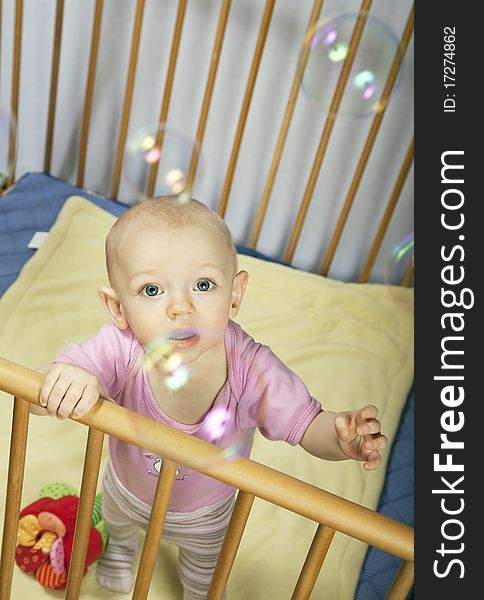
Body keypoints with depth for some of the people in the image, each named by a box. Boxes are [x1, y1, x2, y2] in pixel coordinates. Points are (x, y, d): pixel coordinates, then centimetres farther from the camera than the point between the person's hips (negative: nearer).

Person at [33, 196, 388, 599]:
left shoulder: (251, 369, -40)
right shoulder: (119, 350, -40)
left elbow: (307, 424, -30)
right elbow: (39, 395, -36)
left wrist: (343, 437, -52)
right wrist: (66, 376, -59)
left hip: (206, 514, -1)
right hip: (127, 491, 2)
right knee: (119, 520, 40)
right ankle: (121, 548, 77)